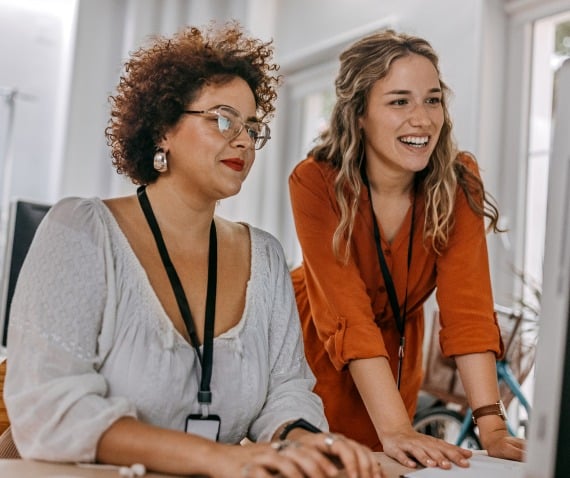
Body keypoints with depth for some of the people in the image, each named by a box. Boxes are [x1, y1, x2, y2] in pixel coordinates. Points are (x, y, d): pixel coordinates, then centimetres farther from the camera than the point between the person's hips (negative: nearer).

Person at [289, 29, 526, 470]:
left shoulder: (458, 182, -18)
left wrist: (491, 426, -32)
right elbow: (348, 316, -32)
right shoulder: (316, 182, -26)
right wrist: (396, 429, -40)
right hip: (313, 350, -2)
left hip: (395, 352, 3)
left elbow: (467, 306, -24)